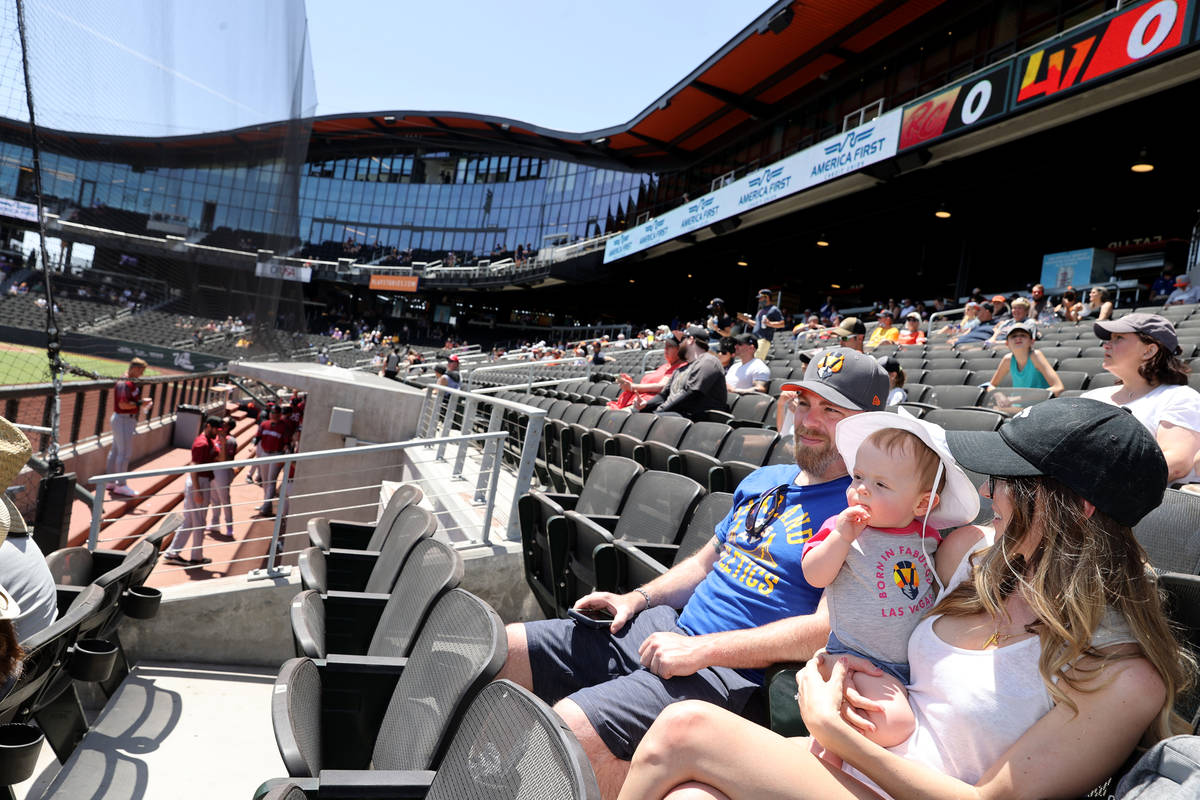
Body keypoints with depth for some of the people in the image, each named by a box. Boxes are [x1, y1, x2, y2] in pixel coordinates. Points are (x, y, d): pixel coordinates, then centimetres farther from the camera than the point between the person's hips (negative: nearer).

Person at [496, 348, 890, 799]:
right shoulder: (762, 480, 16)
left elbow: (829, 628, -20)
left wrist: (702, 649, -22)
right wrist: (637, 598, 8)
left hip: (731, 672, -8)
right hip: (668, 627, 8)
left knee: (567, 730, -28)